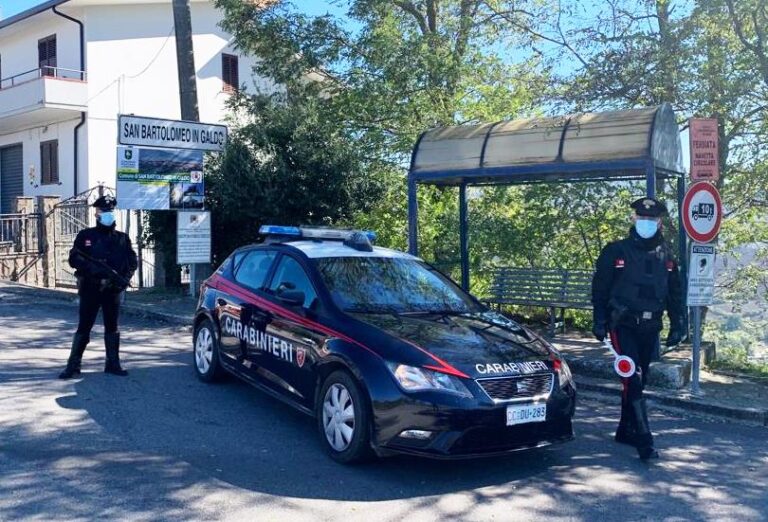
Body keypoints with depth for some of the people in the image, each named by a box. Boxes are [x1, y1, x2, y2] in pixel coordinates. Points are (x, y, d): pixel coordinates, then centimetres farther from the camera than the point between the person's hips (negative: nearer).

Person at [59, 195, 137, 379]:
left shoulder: (122, 238, 8)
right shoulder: (85, 236, 2)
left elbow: (132, 261, 8)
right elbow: (74, 259, -5)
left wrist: (125, 279, -9)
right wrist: (95, 269, -19)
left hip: (113, 289, 2)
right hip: (90, 289, -2)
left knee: (112, 327, 9)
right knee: (83, 328, 0)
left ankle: (113, 364, 16)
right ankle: (73, 366, 6)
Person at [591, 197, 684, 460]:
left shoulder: (666, 256, 10)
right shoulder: (616, 251, -3)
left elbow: (675, 294, 16)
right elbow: (600, 289, -2)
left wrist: (676, 326, 11)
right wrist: (599, 322, -6)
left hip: (650, 328, 5)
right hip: (623, 326, -5)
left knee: (638, 381, 12)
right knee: (632, 380, -13)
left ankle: (626, 430, 26)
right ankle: (644, 440, -13)